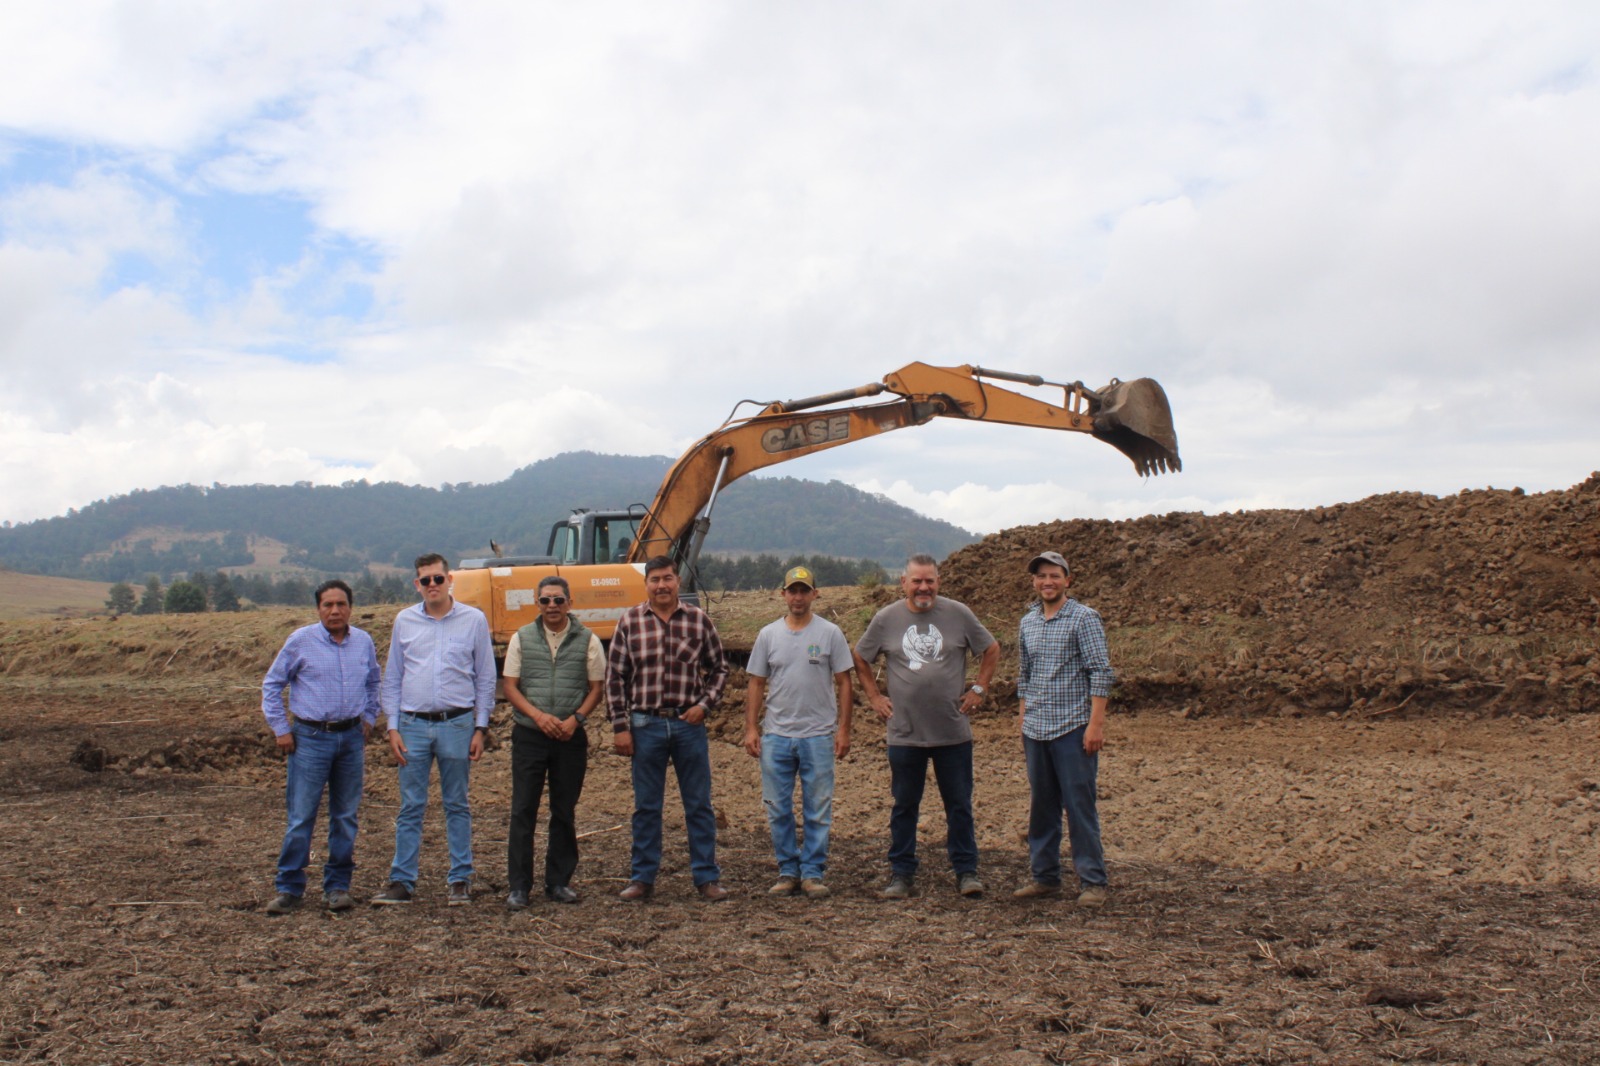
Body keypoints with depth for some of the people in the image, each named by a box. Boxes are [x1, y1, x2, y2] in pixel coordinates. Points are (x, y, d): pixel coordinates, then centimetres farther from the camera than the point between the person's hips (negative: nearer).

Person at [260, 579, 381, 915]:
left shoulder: (363, 642, 7)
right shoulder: (301, 641, -3)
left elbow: (373, 683, 23)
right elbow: (272, 685, 3)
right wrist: (281, 729, -1)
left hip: (351, 737, 3)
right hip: (310, 737, -3)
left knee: (346, 816, 7)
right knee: (301, 817, -4)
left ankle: (338, 886, 17)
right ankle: (289, 888, 6)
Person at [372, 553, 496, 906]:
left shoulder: (473, 620, 2)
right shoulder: (405, 621, 6)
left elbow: (485, 679, 5)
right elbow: (392, 678, 10)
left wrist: (480, 728, 0)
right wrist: (393, 727, 2)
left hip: (456, 724, -1)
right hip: (413, 724, 1)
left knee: (457, 806, 8)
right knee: (410, 807, 5)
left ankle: (461, 880, 16)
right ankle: (402, 882, 12)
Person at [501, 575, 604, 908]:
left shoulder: (587, 640, 3)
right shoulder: (522, 638, 5)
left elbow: (597, 687, 5)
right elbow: (509, 686, 2)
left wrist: (575, 719, -11)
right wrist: (538, 716, -13)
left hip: (570, 737, 0)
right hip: (529, 735, 0)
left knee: (565, 812, 8)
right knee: (523, 811, 0)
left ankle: (559, 882, 18)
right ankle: (519, 886, 6)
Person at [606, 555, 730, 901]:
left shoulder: (699, 620, 2)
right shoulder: (629, 622, 1)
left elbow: (718, 669, 11)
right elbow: (614, 677, 3)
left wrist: (705, 704, -4)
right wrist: (620, 727, -2)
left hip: (689, 724, 0)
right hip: (645, 725, 0)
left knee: (699, 805, 6)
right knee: (646, 807, 9)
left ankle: (706, 878, 15)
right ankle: (642, 878, 19)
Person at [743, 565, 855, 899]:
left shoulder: (830, 633, 0)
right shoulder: (768, 634, 6)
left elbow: (843, 683, 1)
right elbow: (756, 684, 8)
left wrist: (843, 728, -6)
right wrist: (751, 728, 1)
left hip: (818, 736, -2)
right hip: (776, 736, 2)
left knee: (817, 810, 3)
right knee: (778, 809, 7)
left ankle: (813, 873, 13)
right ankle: (788, 871, 19)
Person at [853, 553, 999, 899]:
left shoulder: (958, 614, 0)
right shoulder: (886, 619, 1)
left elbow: (991, 650, 11)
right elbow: (860, 659, 14)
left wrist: (979, 689, 4)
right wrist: (874, 697, 7)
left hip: (954, 732, 0)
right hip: (904, 733, 0)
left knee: (959, 805, 6)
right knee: (904, 806, 7)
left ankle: (966, 871, 16)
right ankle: (901, 874, 16)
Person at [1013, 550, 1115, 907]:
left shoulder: (1083, 618, -6)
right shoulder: (1028, 621, 12)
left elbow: (1101, 673, -10)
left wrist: (1096, 724, -16)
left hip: (1073, 729, -6)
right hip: (1035, 731, 6)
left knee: (1080, 806, -2)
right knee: (1041, 807, 11)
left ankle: (1092, 881, 6)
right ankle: (1044, 876, 22)